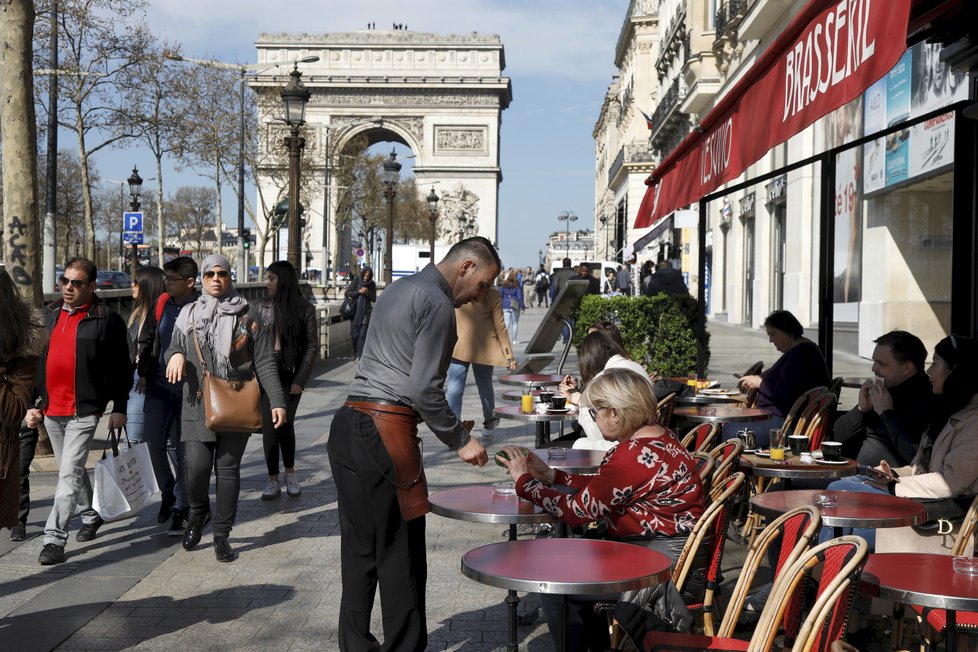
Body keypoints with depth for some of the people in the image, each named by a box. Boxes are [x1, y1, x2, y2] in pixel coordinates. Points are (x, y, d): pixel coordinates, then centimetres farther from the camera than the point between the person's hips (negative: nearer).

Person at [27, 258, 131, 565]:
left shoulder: (107, 319, -6)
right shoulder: (48, 315, 10)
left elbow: (121, 367, -3)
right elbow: (34, 361, 15)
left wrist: (119, 407, -6)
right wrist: (33, 404, 10)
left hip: (84, 411, -6)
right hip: (50, 410, 6)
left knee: (69, 473, -10)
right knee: (72, 470, 18)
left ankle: (55, 538, -9)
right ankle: (90, 515, 38)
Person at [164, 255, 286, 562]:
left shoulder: (247, 320, 3)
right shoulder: (189, 315, 9)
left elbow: (264, 364, 1)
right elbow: (174, 346, 20)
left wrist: (276, 401, -9)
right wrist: (175, 355, -6)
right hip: (198, 406, 1)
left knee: (228, 469, 4)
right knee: (195, 466, -10)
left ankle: (221, 534, 17)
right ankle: (198, 511, 23)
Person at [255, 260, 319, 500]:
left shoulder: (304, 309, -4)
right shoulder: (263, 306, 5)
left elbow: (312, 346, -3)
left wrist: (300, 380, -8)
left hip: (290, 376, -2)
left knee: (285, 424, -2)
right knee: (269, 426, -1)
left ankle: (290, 473, 21)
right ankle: (272, 480, 9)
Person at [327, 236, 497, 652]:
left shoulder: (398, 291, 21)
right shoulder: (438, 304, -9)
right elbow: (423, 388, -15)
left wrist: (449, 426, 24)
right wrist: (460, 441, -4)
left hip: (348, 425, 9)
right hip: (385, 432, -9)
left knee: (360, 549, 14)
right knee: (401, 555, 0)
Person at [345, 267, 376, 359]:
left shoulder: (372, 284, -1)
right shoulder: (356, 281, -5)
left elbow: (374, 299, 1)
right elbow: (346, 293, -9)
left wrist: (368, 292, -17)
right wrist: (359, 291, -21)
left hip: (366, 312, 0)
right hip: (355, 311, 0)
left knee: (363, 334, -10)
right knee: (354, 334, 5)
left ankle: (360, 355, -8)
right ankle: (355, 352, 27)